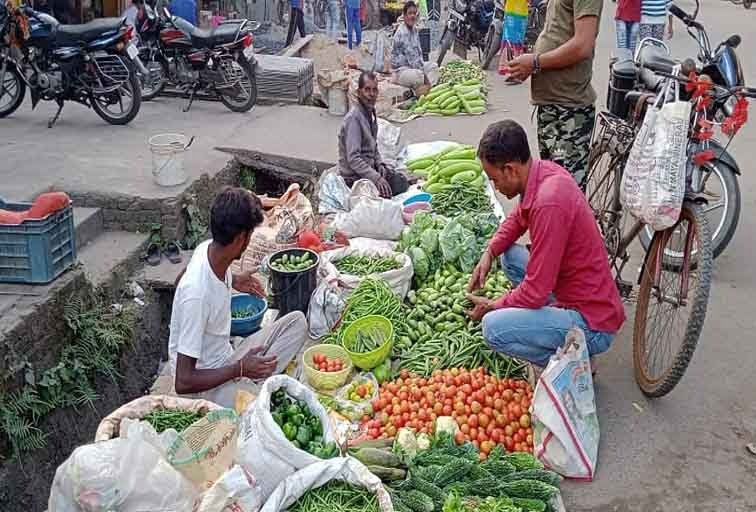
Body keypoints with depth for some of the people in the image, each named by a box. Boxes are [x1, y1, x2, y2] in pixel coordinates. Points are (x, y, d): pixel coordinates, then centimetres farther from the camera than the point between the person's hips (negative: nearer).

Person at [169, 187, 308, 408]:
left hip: (227, 361, 9)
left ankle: (255, 381, -7)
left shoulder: (206, 249, -7)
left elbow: (183, 277, 21)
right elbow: (183, 382, -27)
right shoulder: (196, 294, -31)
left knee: (297, 321, 1)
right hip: (204, 385, -9)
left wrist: (232, 280, 20)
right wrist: (240, 369, -24)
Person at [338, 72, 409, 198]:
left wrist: (379, 164, -1)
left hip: (369, 166, 9)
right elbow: (353, 158, -27)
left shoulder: (370, 113, 8)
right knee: (399, 185, -17)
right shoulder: (354, 118, -21)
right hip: (354, 177, -9)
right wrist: (376, 178, -33)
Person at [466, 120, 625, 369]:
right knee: (509, 255, 16)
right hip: (593, 301, 9)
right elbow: (518, 217, 21)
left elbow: (535, 293, -24)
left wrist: (491, 306, -7)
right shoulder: (544, 171, -2)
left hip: (593, 327, -9)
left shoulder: (549, 203, -28)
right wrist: (489, 253, 5)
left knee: (493, 327, -22)